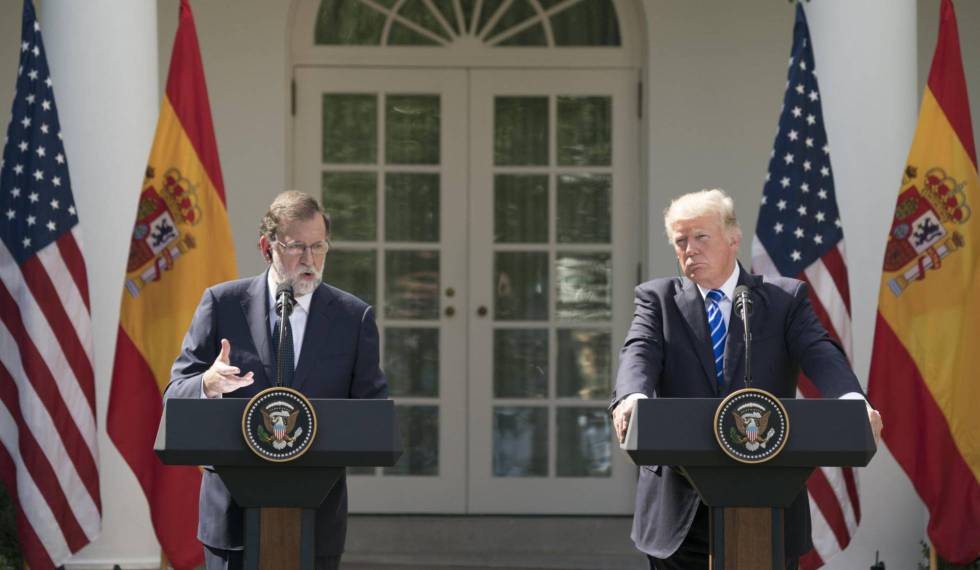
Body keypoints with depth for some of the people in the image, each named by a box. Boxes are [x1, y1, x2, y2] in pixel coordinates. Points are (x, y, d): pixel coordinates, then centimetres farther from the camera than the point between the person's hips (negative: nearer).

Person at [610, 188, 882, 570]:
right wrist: (630, 398, -34)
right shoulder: (658, 299, 10)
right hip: (681, 507, 1)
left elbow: (820, 354, -9)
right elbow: (640, 354, -9)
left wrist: (852, 401, -32)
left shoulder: (786, 299, 7)